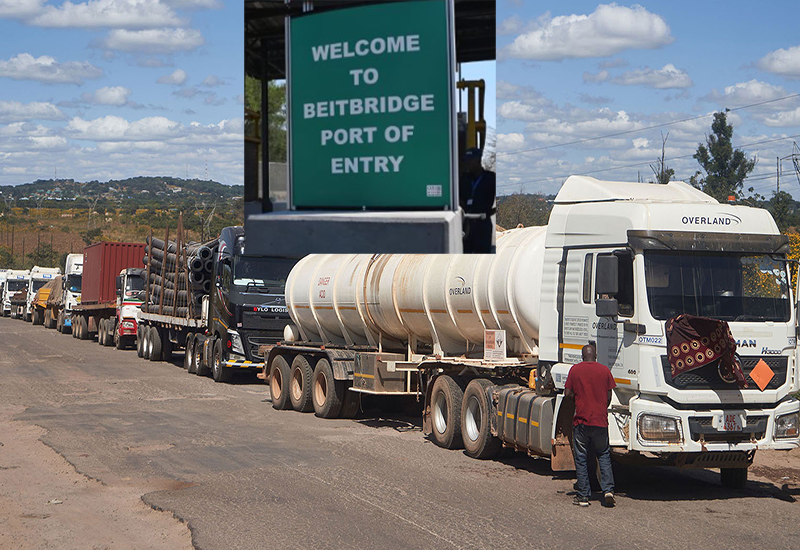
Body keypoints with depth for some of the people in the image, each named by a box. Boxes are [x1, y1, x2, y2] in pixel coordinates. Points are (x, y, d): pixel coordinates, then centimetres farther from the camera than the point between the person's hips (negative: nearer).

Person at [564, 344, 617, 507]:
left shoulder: (575, 369, -1)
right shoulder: (604, 370, 2)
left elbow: (568, 394, -1)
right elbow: (608, 397, 5)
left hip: (581, 420, -1)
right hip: (600, 420, 1)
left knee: (581, 458, 5)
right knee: (604, 456, 13)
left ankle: (583, 496, 5)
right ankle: (608, 489, -3)